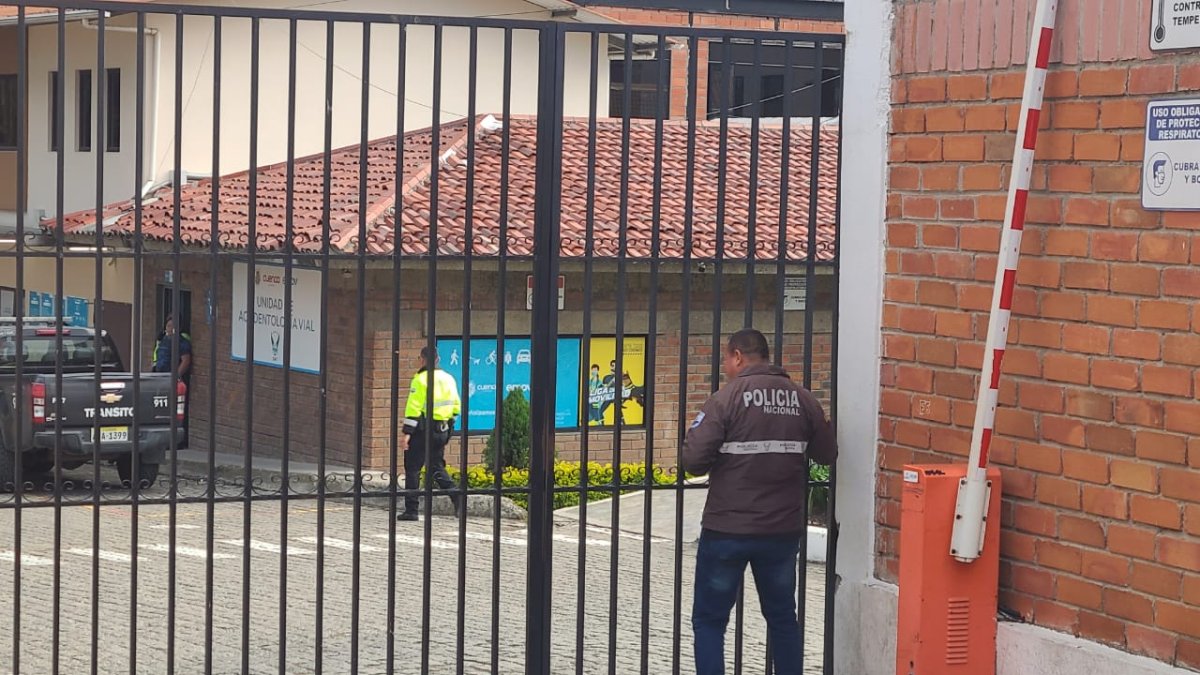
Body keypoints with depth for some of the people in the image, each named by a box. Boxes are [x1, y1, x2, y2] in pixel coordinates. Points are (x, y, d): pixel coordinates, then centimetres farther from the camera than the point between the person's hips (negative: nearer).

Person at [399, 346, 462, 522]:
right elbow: (456, 406, 13)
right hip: (442, 430, 7)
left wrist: (407, 432, -14)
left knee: (413, 468, 2)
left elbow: (413, 408, -16)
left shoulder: (421, 379, -12)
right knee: (437, 467, 18)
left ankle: (411, 510, 2)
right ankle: (456, 497, 0)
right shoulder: (448, 379, 10)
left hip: (423, 430, -7)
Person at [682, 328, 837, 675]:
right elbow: (827, 454, 10)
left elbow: (693, 460, -16)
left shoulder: (728, 397, -11)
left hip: (726, 530, -4)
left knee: (709, 620, 6)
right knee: (783, 617, 18)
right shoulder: (802, 399, 1)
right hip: (783, 530, 4)